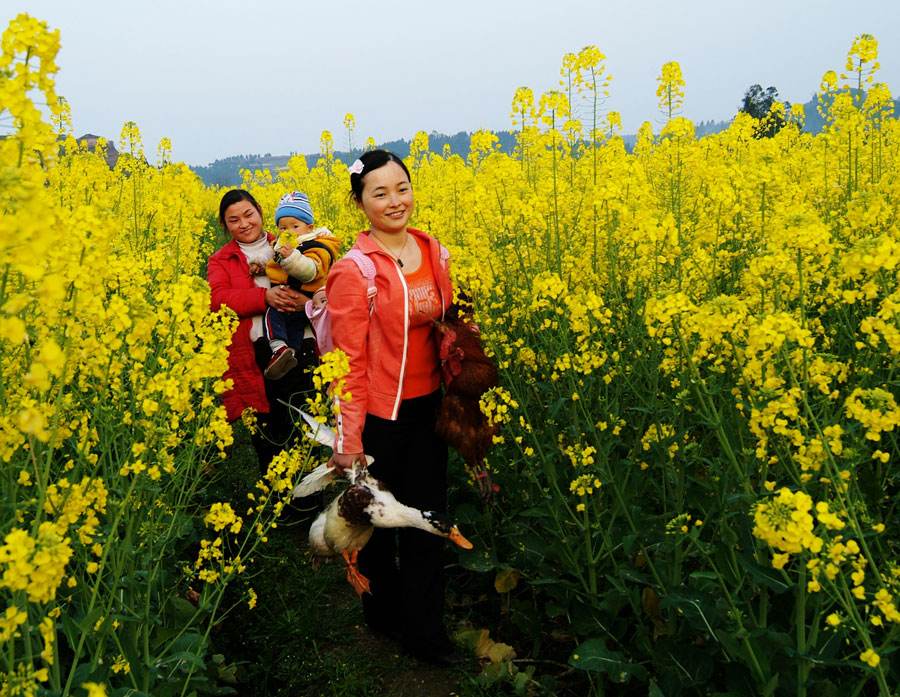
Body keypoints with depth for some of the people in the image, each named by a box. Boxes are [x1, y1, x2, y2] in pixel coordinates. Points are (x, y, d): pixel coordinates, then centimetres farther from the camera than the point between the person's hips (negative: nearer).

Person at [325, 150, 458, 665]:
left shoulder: (434, 252, 0)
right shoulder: (354, 270, -17)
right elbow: (349, 360, -16)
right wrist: (348, 439, -17)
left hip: (429, 407, 5)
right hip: (379, 414, -5)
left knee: (428, 515, 10)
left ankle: (424, 627, 24)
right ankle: (384, 612, 36)